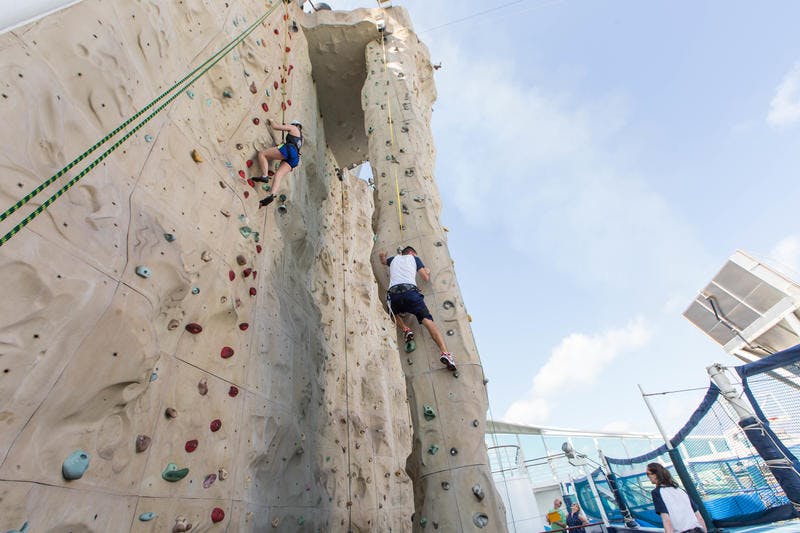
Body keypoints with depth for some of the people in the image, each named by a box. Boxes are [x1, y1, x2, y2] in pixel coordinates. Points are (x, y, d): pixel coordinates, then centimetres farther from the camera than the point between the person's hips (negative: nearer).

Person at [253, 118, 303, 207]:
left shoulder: (293, 128, 17)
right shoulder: (300, 138, 38)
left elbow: (275, 126, 13)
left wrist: (270, 122, 32)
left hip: (289, 150, -8)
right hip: (294, 158, 8)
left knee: (262, 153, -3)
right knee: (278, 175, -9)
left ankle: (264, 176, -20)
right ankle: (272, 195, -32)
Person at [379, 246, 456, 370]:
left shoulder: (394, 258, 32)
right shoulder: (414, 258, 24)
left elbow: (383, 261, 55)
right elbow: (426, 278, 19)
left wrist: (382, 256, 77)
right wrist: (427, 271, 41)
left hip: (393, 293, 2)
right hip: (410, 290, -2)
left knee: (394, 313, 34)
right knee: (427, 320, -9)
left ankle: (405, 329, 6)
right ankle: (444, 352, -27)